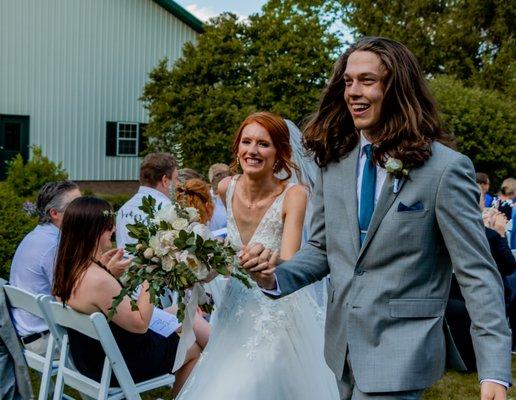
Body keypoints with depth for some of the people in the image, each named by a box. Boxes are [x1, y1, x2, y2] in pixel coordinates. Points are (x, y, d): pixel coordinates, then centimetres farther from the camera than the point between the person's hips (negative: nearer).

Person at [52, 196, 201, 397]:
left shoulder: (67, 268, -7)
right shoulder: (98, 281, -35)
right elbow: (140, 323, -25)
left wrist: (108, 270, 7)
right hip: (117, 367, -9)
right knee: (195, 347, 11)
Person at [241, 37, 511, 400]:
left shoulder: (446, 168, -13)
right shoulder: (334, 162, 3)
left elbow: (477, 274, -12)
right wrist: (275, 277, -9)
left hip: (400, 354, -5)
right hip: (343, 347, 5)